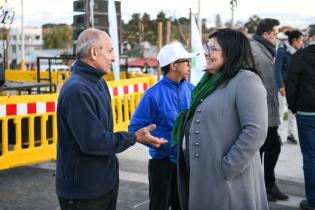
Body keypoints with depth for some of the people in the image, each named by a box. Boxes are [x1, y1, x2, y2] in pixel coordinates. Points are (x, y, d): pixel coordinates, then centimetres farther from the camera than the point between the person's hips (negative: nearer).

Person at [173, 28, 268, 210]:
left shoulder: (246, 80, -14)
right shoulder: (212, 81, 14)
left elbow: (256, 131, -22)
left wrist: (228, 168, -21)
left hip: (225, 182, -8)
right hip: (199, 174, 8)